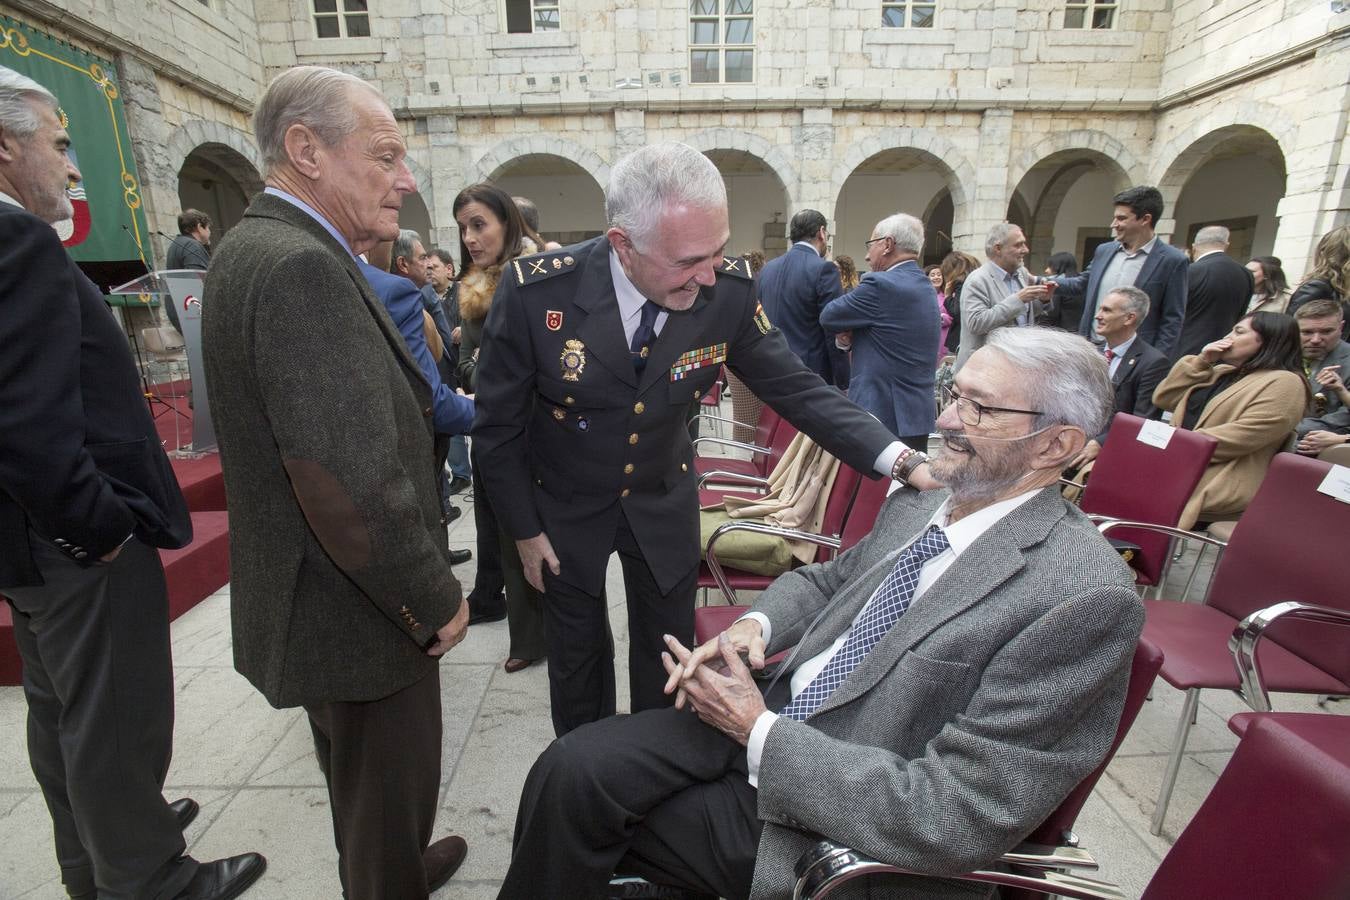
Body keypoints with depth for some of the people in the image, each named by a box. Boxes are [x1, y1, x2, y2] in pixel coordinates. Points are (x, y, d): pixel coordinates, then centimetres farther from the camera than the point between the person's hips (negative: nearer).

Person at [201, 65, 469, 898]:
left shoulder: (258, 248, 7)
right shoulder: (301, 266, -25)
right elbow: (353, 481, -31)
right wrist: (436, 599, -18)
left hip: (323, 595, 10)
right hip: (357, 609, -10)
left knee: (361, 782, 30)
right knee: (390, 792, 14)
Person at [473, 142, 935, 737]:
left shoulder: (728, 291, -21)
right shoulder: (535, 292, -26)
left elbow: (796, 388, -11)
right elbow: (498, 424, -13)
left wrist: (902, 459, -23)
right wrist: (525, 531, -6)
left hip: (664, 506, 2)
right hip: (566, 510, -1)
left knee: (668, 661, 17)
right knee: (578, 663, 19)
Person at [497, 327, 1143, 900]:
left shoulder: (1085, 598, -21)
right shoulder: (917, 503, 3)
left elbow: (955, 820, -23)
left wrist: (760, 732, -19)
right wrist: (754, 625, -5)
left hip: (832, 820, -5)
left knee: (580, 823, -6)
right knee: (574, 767, -8)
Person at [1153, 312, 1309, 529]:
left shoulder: (1284, 383, -3)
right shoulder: (1222, 371, 23)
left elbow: (1240, 436, -16)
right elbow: (1163, 399, 18)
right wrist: (1200, 362, 9)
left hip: (1223, 482, -7)